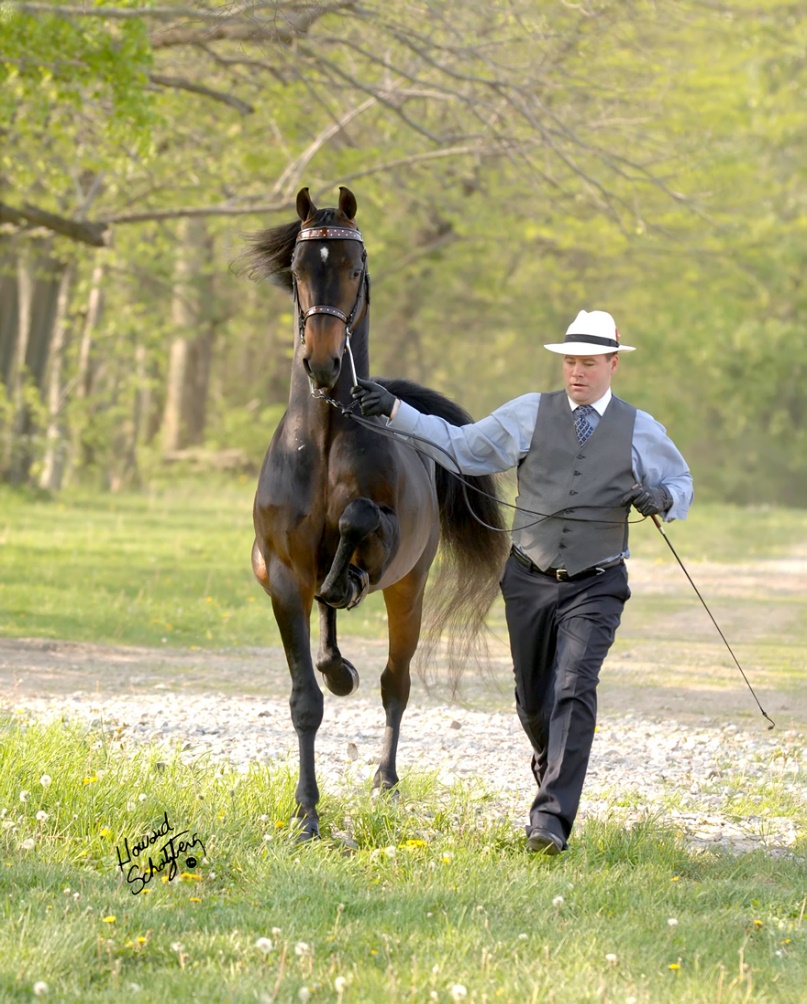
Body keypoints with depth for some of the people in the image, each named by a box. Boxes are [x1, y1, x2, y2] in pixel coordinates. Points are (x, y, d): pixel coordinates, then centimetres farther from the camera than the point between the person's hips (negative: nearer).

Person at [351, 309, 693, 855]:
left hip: (595, 586, -2)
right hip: (530, 580, 2)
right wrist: (395, 412, -2)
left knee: (574, 691, -18)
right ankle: (554, 771, 42)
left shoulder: (642, 430, 2)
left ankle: (552, 818, -22)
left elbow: (681, 485, 15)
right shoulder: (530, 414, 3)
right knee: (533, 699, 10)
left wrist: (661, 499, -9)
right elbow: (462, 447, 6)